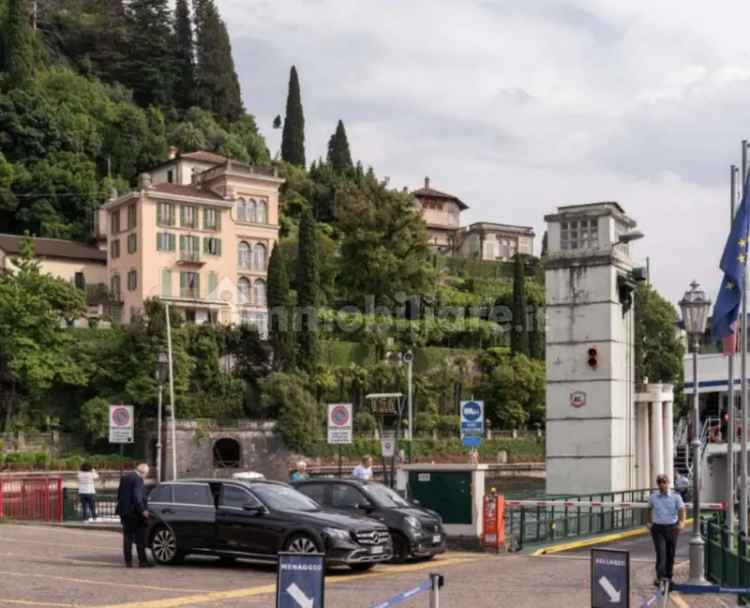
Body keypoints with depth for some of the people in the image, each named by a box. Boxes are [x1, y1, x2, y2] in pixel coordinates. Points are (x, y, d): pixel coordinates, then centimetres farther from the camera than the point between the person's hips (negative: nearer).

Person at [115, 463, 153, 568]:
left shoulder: (124, 477, 12)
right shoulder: (137, 479, -14)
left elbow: (119, 494, 16)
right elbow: (137, 497, -20)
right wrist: (143, 510, -15)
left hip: (124, 512, 8)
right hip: (134, 512, -8)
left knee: (127, 537, 10)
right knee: (140, 538, -1)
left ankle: (128, 561, 10)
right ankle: (142, 561, -2)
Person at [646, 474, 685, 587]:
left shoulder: (676, 497, -2)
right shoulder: (653, 497, 3)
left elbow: (681, 510, -10)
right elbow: (649, 509, 21)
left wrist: (682, 522, -26)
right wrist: (648, 522, 19)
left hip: (672, 528, 1)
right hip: (658, 528, 0)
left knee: (670, 554, 10)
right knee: (660, 552, -14)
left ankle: (668, 576, 25)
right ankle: (659, 577, -18)